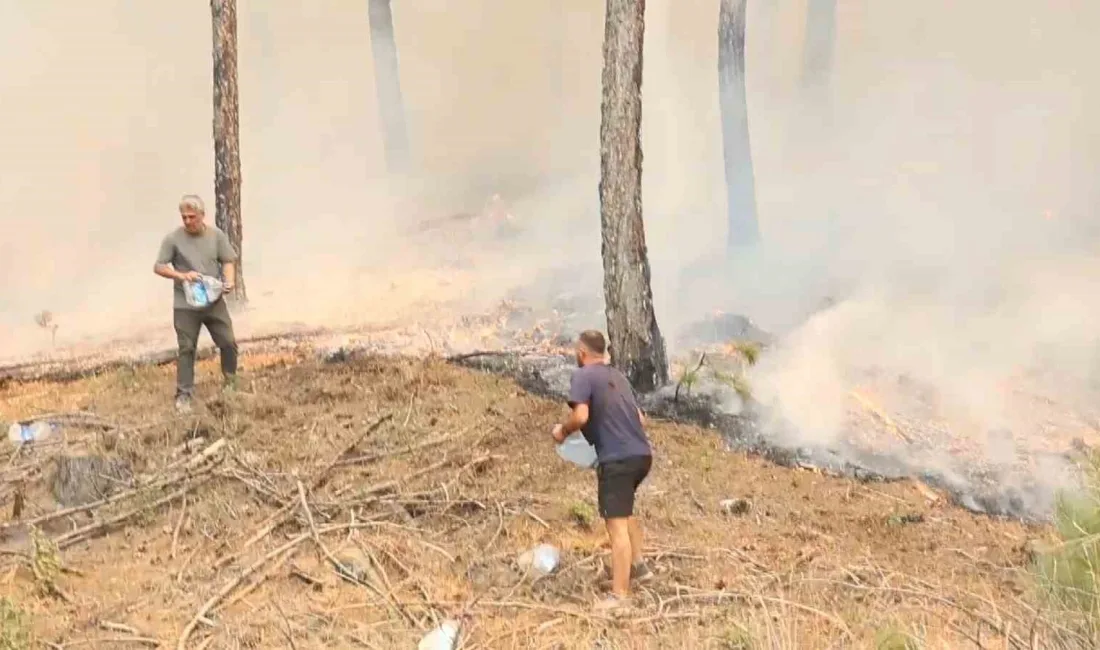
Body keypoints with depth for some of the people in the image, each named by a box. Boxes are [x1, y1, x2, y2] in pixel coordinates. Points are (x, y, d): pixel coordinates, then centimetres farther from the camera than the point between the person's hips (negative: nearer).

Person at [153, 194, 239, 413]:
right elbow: (158, 267, -4)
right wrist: (182, 276, -19)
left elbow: (228, 261, 4)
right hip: (185, 305, -2)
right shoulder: (173, 239, -7)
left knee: (228, 343, 7)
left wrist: (229, 281, -16)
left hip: (214, 302, 2)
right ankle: (184, 394, 9)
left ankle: (231, 383, 28)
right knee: (186, 349, 2)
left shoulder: (217, 235, 0)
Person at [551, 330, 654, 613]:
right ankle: (638, 565, 30)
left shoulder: (583, 376, -4)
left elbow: (580, 416, -17)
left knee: (616, 525, -6)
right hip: (642, 454, 8)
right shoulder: (618, 377, 20)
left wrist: (562, 431, 1)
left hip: (617, 459, -8)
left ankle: (620, 595, -4)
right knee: (624, 510, 31)